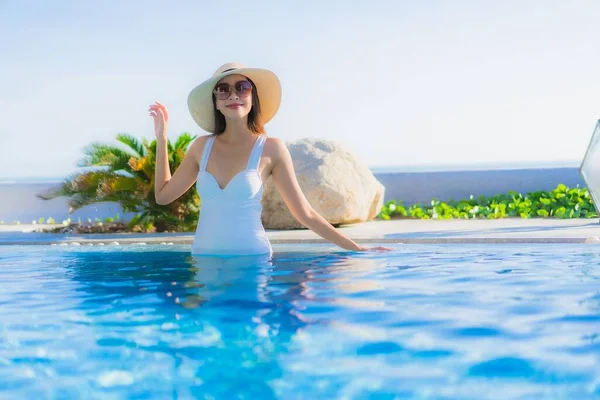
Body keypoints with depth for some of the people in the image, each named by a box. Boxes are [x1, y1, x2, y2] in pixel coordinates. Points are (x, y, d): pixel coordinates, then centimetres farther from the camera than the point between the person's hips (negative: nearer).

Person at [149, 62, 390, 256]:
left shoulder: (271, 149, -2)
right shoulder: (202, 147, 8)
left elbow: (306, 214, 0)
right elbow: (163, 194, 16)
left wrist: (356, 249, -2)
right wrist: (161, 138, 14)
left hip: (252, 258, -3)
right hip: (204, 258, 3)